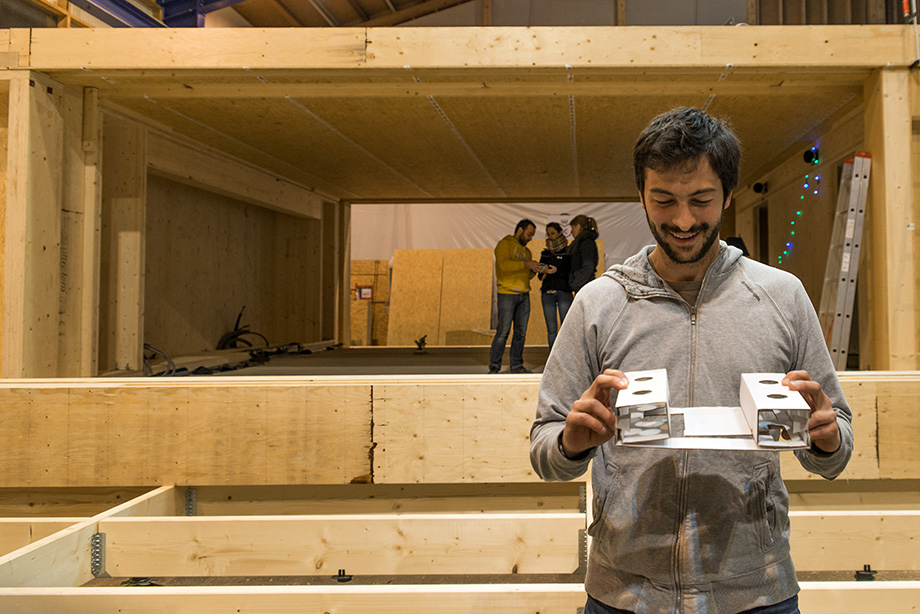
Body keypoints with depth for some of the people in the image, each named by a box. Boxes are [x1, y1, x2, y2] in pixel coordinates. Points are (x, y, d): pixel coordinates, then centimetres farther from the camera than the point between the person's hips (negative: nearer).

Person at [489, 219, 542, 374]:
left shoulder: (526, 251, 22)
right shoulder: (505, 244, -2)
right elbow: (504, 265, -19)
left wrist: (534, 270, 2)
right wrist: (526, 264, -20)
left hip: (524, 295, 7)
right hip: (507, 294, -7)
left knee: (521, 332, 4)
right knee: (503, 332, -9)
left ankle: (517, 365, 10)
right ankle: (494, 367, -4)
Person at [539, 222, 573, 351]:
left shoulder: (568, 252, 4)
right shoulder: (545, 253, 17)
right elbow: (540, 276, 16)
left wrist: (557, 271, -15)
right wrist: (544, 272, -6)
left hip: (564, 292, -4)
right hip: (547, 293, 4)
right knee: (551, 329, 1)